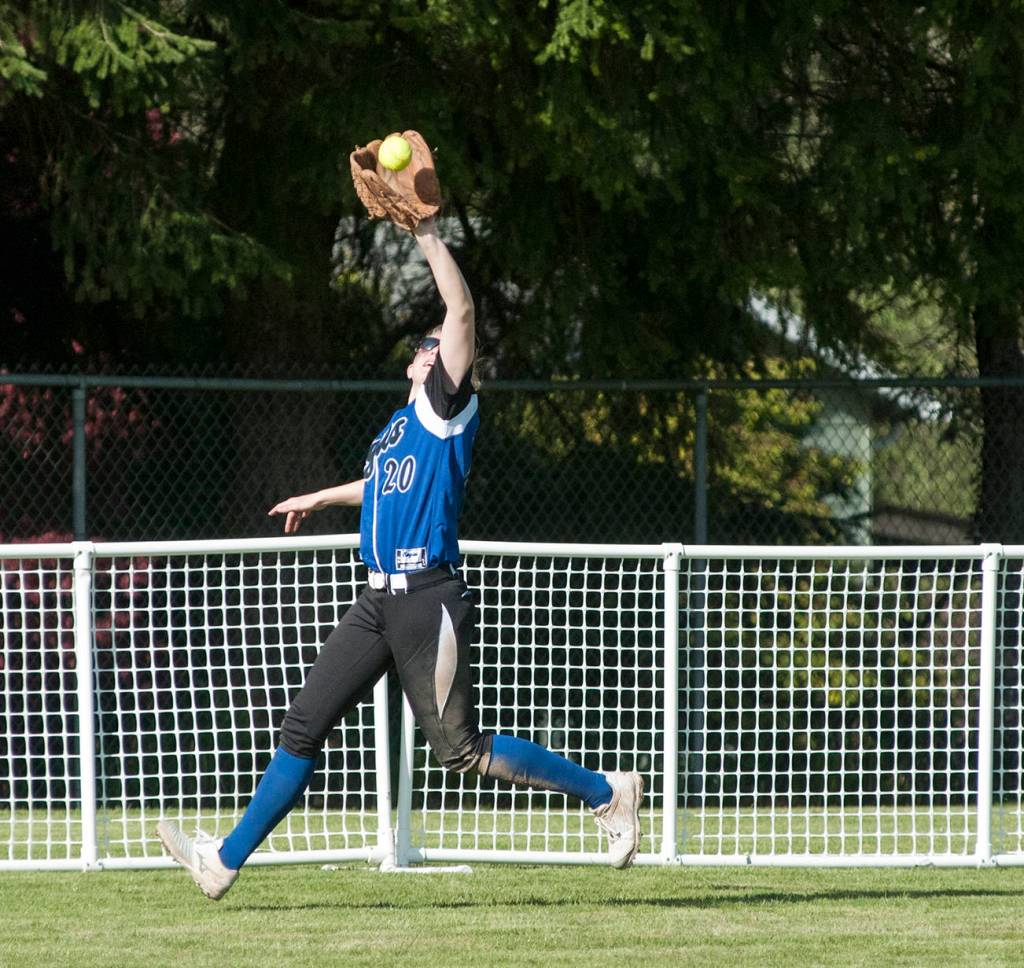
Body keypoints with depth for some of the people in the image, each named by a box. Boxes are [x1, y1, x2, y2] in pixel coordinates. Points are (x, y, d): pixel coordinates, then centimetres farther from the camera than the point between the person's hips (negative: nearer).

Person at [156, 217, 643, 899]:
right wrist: (322, 499, 56)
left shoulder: (447, 409, -4)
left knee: (462, 748, -7)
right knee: (304, 726, 6)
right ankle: (227, 861, 10)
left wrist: (428, 235, -16)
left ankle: (607, 793, 5)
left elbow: (462, 312, -17)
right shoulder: (404, 424, 19)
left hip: (428, 601, -8)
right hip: (380, 604, 8)